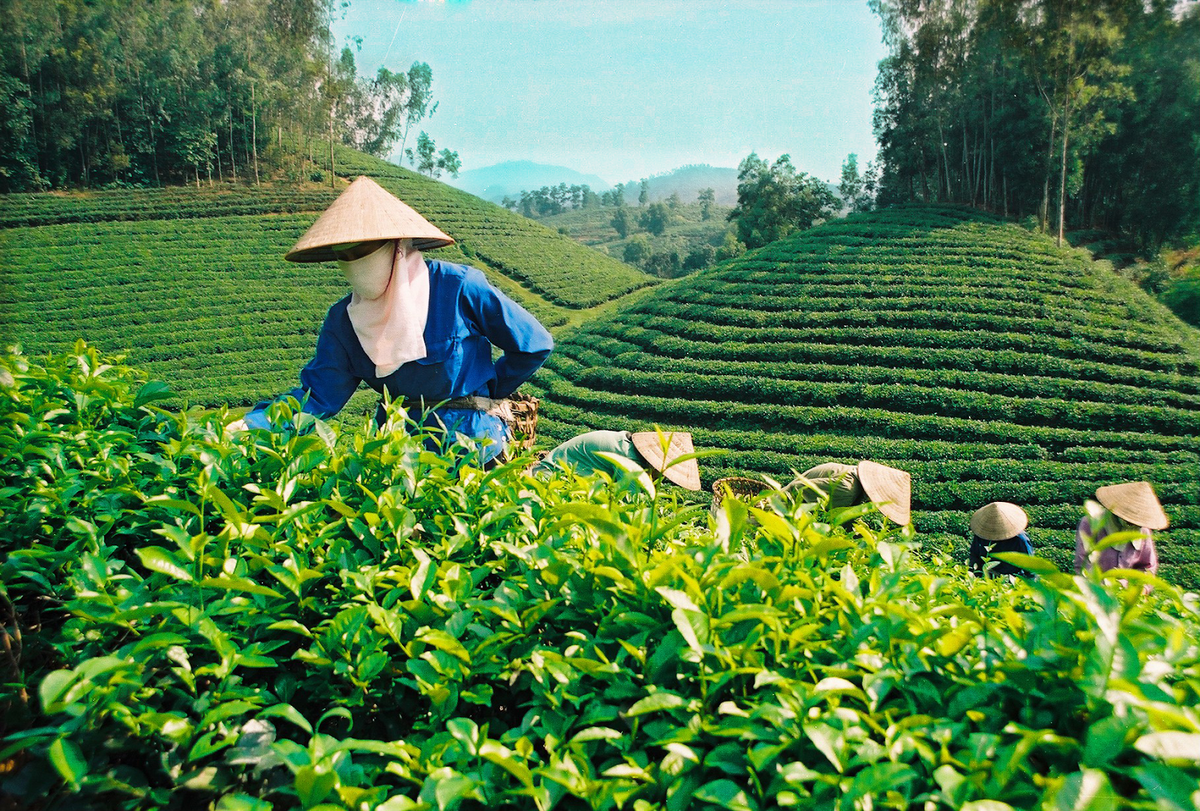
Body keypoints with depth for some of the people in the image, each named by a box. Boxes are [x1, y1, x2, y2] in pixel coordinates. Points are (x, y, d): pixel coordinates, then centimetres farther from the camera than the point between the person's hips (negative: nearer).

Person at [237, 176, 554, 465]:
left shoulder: (458, 288, -12)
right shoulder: (343, 321, 2)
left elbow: (535, 345, -4)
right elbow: (317, 395, -5)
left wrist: (488, 394, 3)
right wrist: (251, 426, -21)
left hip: (468, 435, -5)